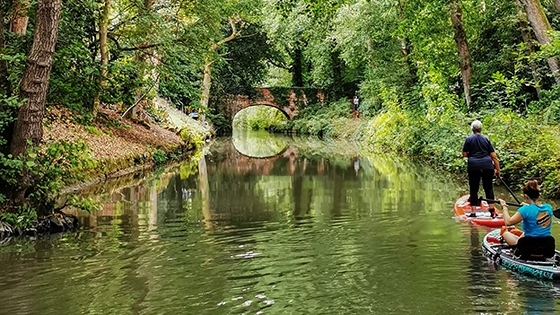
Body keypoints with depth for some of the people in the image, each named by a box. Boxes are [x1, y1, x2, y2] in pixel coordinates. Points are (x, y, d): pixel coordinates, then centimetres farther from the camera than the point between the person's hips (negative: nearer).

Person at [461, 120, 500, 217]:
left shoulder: (468, 139, 4)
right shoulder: (486, 139, 10)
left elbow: (464, 154, 4)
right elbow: (494, 156, 7)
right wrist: (498, 170, 12)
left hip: (473, 166, -2)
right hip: (487, 166, 2)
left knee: (473, 189, 5)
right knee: (488, 188, 10)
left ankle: (473, 212, 3)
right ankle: (492, 210, 10)